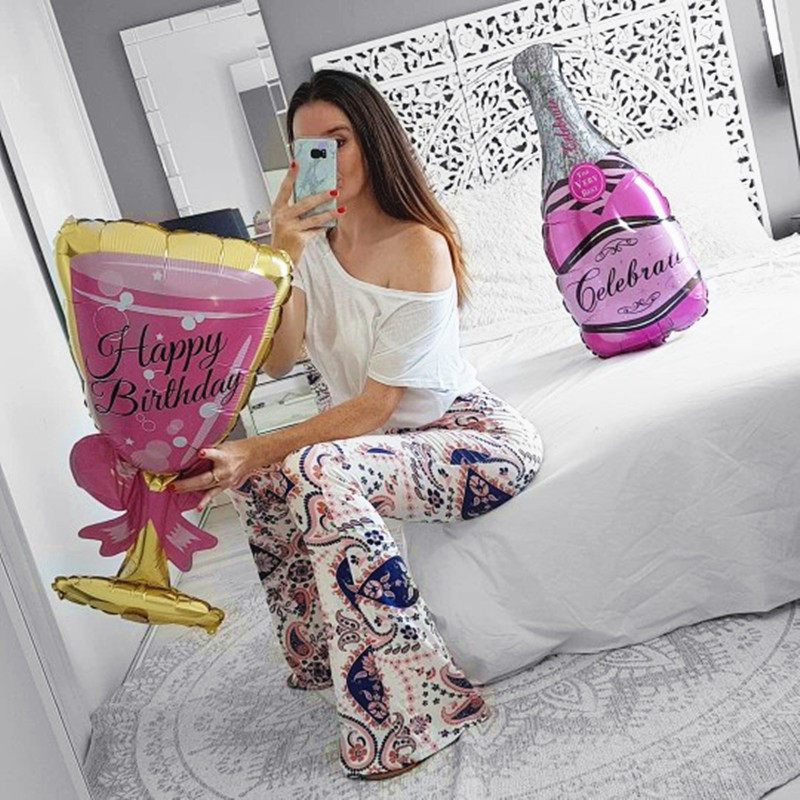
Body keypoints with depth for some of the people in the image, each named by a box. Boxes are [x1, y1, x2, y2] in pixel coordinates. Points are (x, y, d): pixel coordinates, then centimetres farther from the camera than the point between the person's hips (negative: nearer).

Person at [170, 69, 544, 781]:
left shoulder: (419, 246, -18)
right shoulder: (314, 240, 5)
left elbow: (376, 406, -21)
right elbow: (276, 360, -7)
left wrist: (257, 452, -26)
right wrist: (282, 255, -19)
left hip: (477, 438, -8)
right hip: (389, 441, 8)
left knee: (315, 472, -29)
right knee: (256, 469, -7)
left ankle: (410, 717, -21)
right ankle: (325, 655, 9)